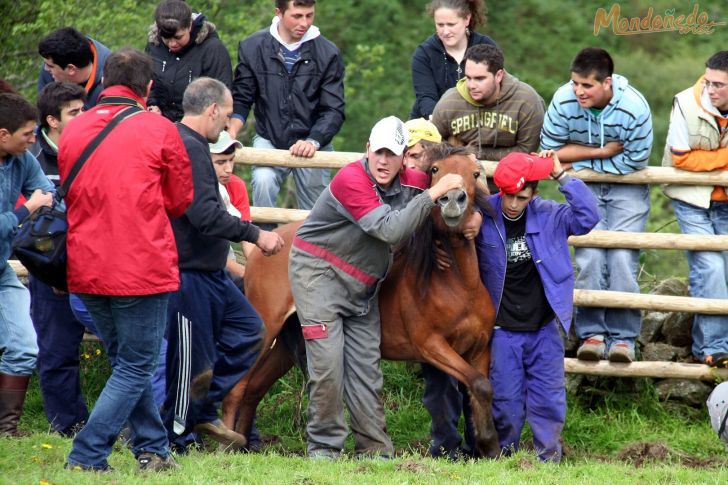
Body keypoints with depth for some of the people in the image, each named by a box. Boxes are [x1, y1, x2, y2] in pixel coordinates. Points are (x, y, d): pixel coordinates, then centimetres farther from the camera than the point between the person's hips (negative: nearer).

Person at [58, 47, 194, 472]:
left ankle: (153, 449, 24)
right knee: (136, 367, 3)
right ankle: (87, 456, -6)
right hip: (143, 267, -5)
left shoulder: (73, 131, 6)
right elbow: (180, 201, 4)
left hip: (87, 269, 5)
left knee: (126, 361, 20)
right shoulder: (159, 130, -6)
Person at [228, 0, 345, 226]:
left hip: (313, 144, 1)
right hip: (269, 140, -1)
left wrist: (313, 142, -22)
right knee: (263, 181, -29)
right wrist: (231, 132, -17)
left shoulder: (328, 53, -4)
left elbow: (334, 110, -6)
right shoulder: (252, 48, -2)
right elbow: (241, 100, 2)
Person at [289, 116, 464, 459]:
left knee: (366, 367, 5)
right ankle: (323, 445, 1)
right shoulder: (351, 180, -25)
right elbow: (391, 229, -32)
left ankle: (374, 448, 8)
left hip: (362, 287, 6)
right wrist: (434, 193, -32)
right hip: (319, 273, -6)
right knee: (327, 363, -9)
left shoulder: (410, 182, -3)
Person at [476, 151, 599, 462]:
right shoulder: (484, 217, -7)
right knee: (506, 402, 2)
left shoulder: (548, 216, -2)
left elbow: (588, 216, -12)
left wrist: (562, 177, -15)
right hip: (503, 331, -1)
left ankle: (549, 458, 14)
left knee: (549, 401, 4)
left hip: (544, 329, 1)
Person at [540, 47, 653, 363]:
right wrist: (603, 150, -20)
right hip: (585, 187, 1)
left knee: (622, 258, -12)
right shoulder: (564, 101, -21)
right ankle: (592, 333, -4)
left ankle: (623, 337, -5)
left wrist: (579, 161, -16)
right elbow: (551, 150, -14)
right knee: (590, 257, -12)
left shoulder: (634, 107, -26)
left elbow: (636, 161, -17)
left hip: (627, 187, -1)